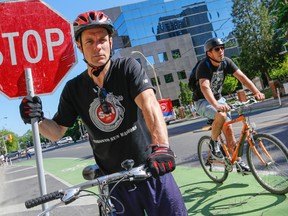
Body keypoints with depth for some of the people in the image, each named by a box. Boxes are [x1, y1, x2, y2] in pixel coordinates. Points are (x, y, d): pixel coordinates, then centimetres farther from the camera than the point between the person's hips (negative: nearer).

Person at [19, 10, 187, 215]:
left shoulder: (128, 67, -9)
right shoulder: (74, 89, 0)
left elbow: (149, 103, -26)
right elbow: (57, 132, 7)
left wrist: (161, 146, -44)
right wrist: (38, 119, -16)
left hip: (152, 171, -2)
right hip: (115, 181, 3)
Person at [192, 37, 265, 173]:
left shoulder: (226, 62, -8)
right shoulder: (204, 66, -25)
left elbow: (241, 77, -16)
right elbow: (205, 87, -41)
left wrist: (256, 92, -32)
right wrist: (216, 105, -57)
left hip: (218, 98, 6)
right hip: (202, 101, -5)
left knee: (228, 129, -1)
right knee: (221, 115, -33)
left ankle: (238, 162, 10)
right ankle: (213, 143, -8)